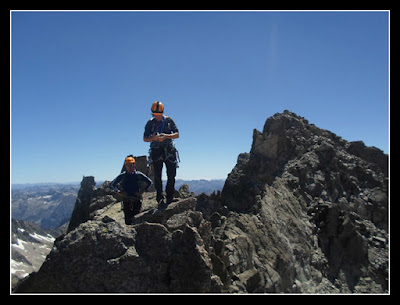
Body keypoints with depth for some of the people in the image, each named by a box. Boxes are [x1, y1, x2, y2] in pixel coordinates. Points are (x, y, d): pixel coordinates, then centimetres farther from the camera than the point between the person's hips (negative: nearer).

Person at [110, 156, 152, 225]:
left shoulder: (139, 175, 1)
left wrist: (142, 191, 2)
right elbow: (112, 184, 13)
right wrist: (118, 192, 0)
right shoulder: (122, 176, 3)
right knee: (127, 219, 1)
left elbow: (149, 182, 11)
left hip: (137, 200, 0)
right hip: (126, 200, 1)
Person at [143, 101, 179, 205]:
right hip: (156, 151, 0)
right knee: (157, 176, -6)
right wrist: (155, 138, -19)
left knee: (171, 175, -3)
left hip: (169, 150, 1)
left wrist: (166, 136, -20)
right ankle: (159, 197, 5)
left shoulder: (169, 120, 4)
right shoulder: (150, 123, 4)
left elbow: (177, 134, -2)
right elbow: (145, 138, 1)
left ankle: (170, 197, 9)